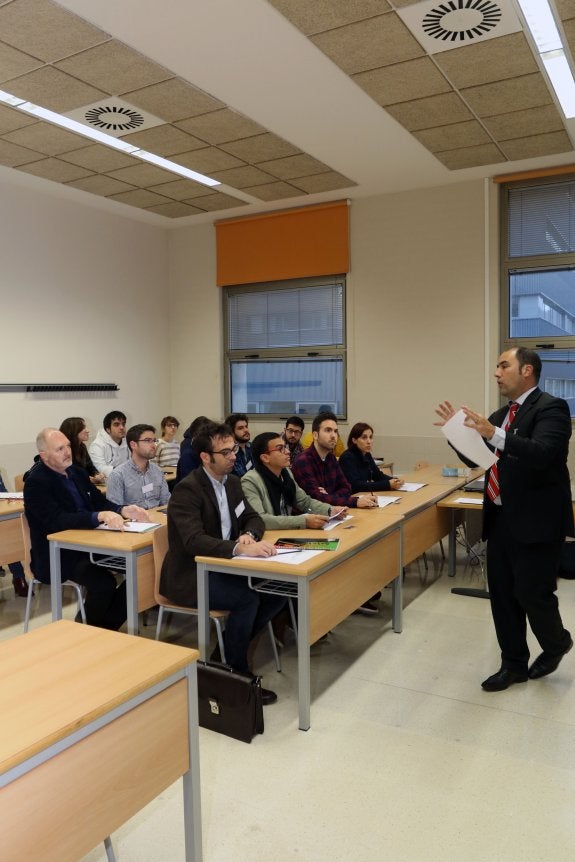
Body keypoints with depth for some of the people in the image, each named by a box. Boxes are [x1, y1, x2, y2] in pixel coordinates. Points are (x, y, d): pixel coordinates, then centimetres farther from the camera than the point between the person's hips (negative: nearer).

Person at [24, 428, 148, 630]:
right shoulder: (36, 482, -14)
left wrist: (123, 510, -11)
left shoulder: (76, 472, 9)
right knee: (104, 582, -28)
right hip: (58, 556, -7)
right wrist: (100, 516, -40)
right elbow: (57, 520, -27)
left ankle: (108, 627, 2)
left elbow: (100, 502, 11)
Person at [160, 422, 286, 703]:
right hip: (190, 577, -7)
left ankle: (230, 647, 7)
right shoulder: (187, 489, -19)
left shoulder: (232, 482, 6)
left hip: (222, 566, 8)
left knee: (277, 591, -10)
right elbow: (194, 540, -31)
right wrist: (240, 548, -44)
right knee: (247, 598, -27)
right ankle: (237, 673, -7)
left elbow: (253, 518, 11)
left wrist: (248, 535, -14)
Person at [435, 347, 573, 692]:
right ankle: (514, 664, 26)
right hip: (501, 518, 8)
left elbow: (541, 453, -27)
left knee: (532, 593, 1)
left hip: (535, 520, -8)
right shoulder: (501, 415, 14)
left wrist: (494, 435, -38)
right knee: (502, 593, 11)